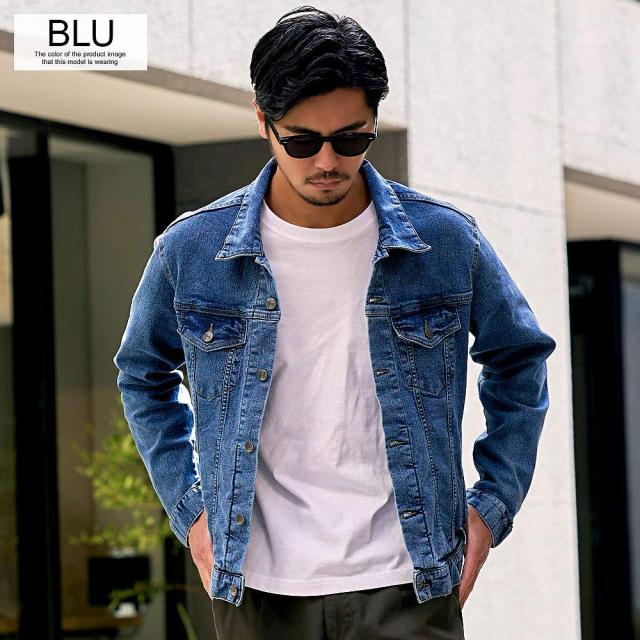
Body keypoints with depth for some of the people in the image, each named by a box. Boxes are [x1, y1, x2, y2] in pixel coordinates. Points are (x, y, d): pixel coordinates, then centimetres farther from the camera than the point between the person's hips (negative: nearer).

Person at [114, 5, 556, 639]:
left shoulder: (446, 241, -2)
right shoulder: (190, 250, -1)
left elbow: (519, 360, 16)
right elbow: (143, 376, 17)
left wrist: (494, 503, 7)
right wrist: (189, 507, 9)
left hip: (404, 585, -1)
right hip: (257, 587, 1)